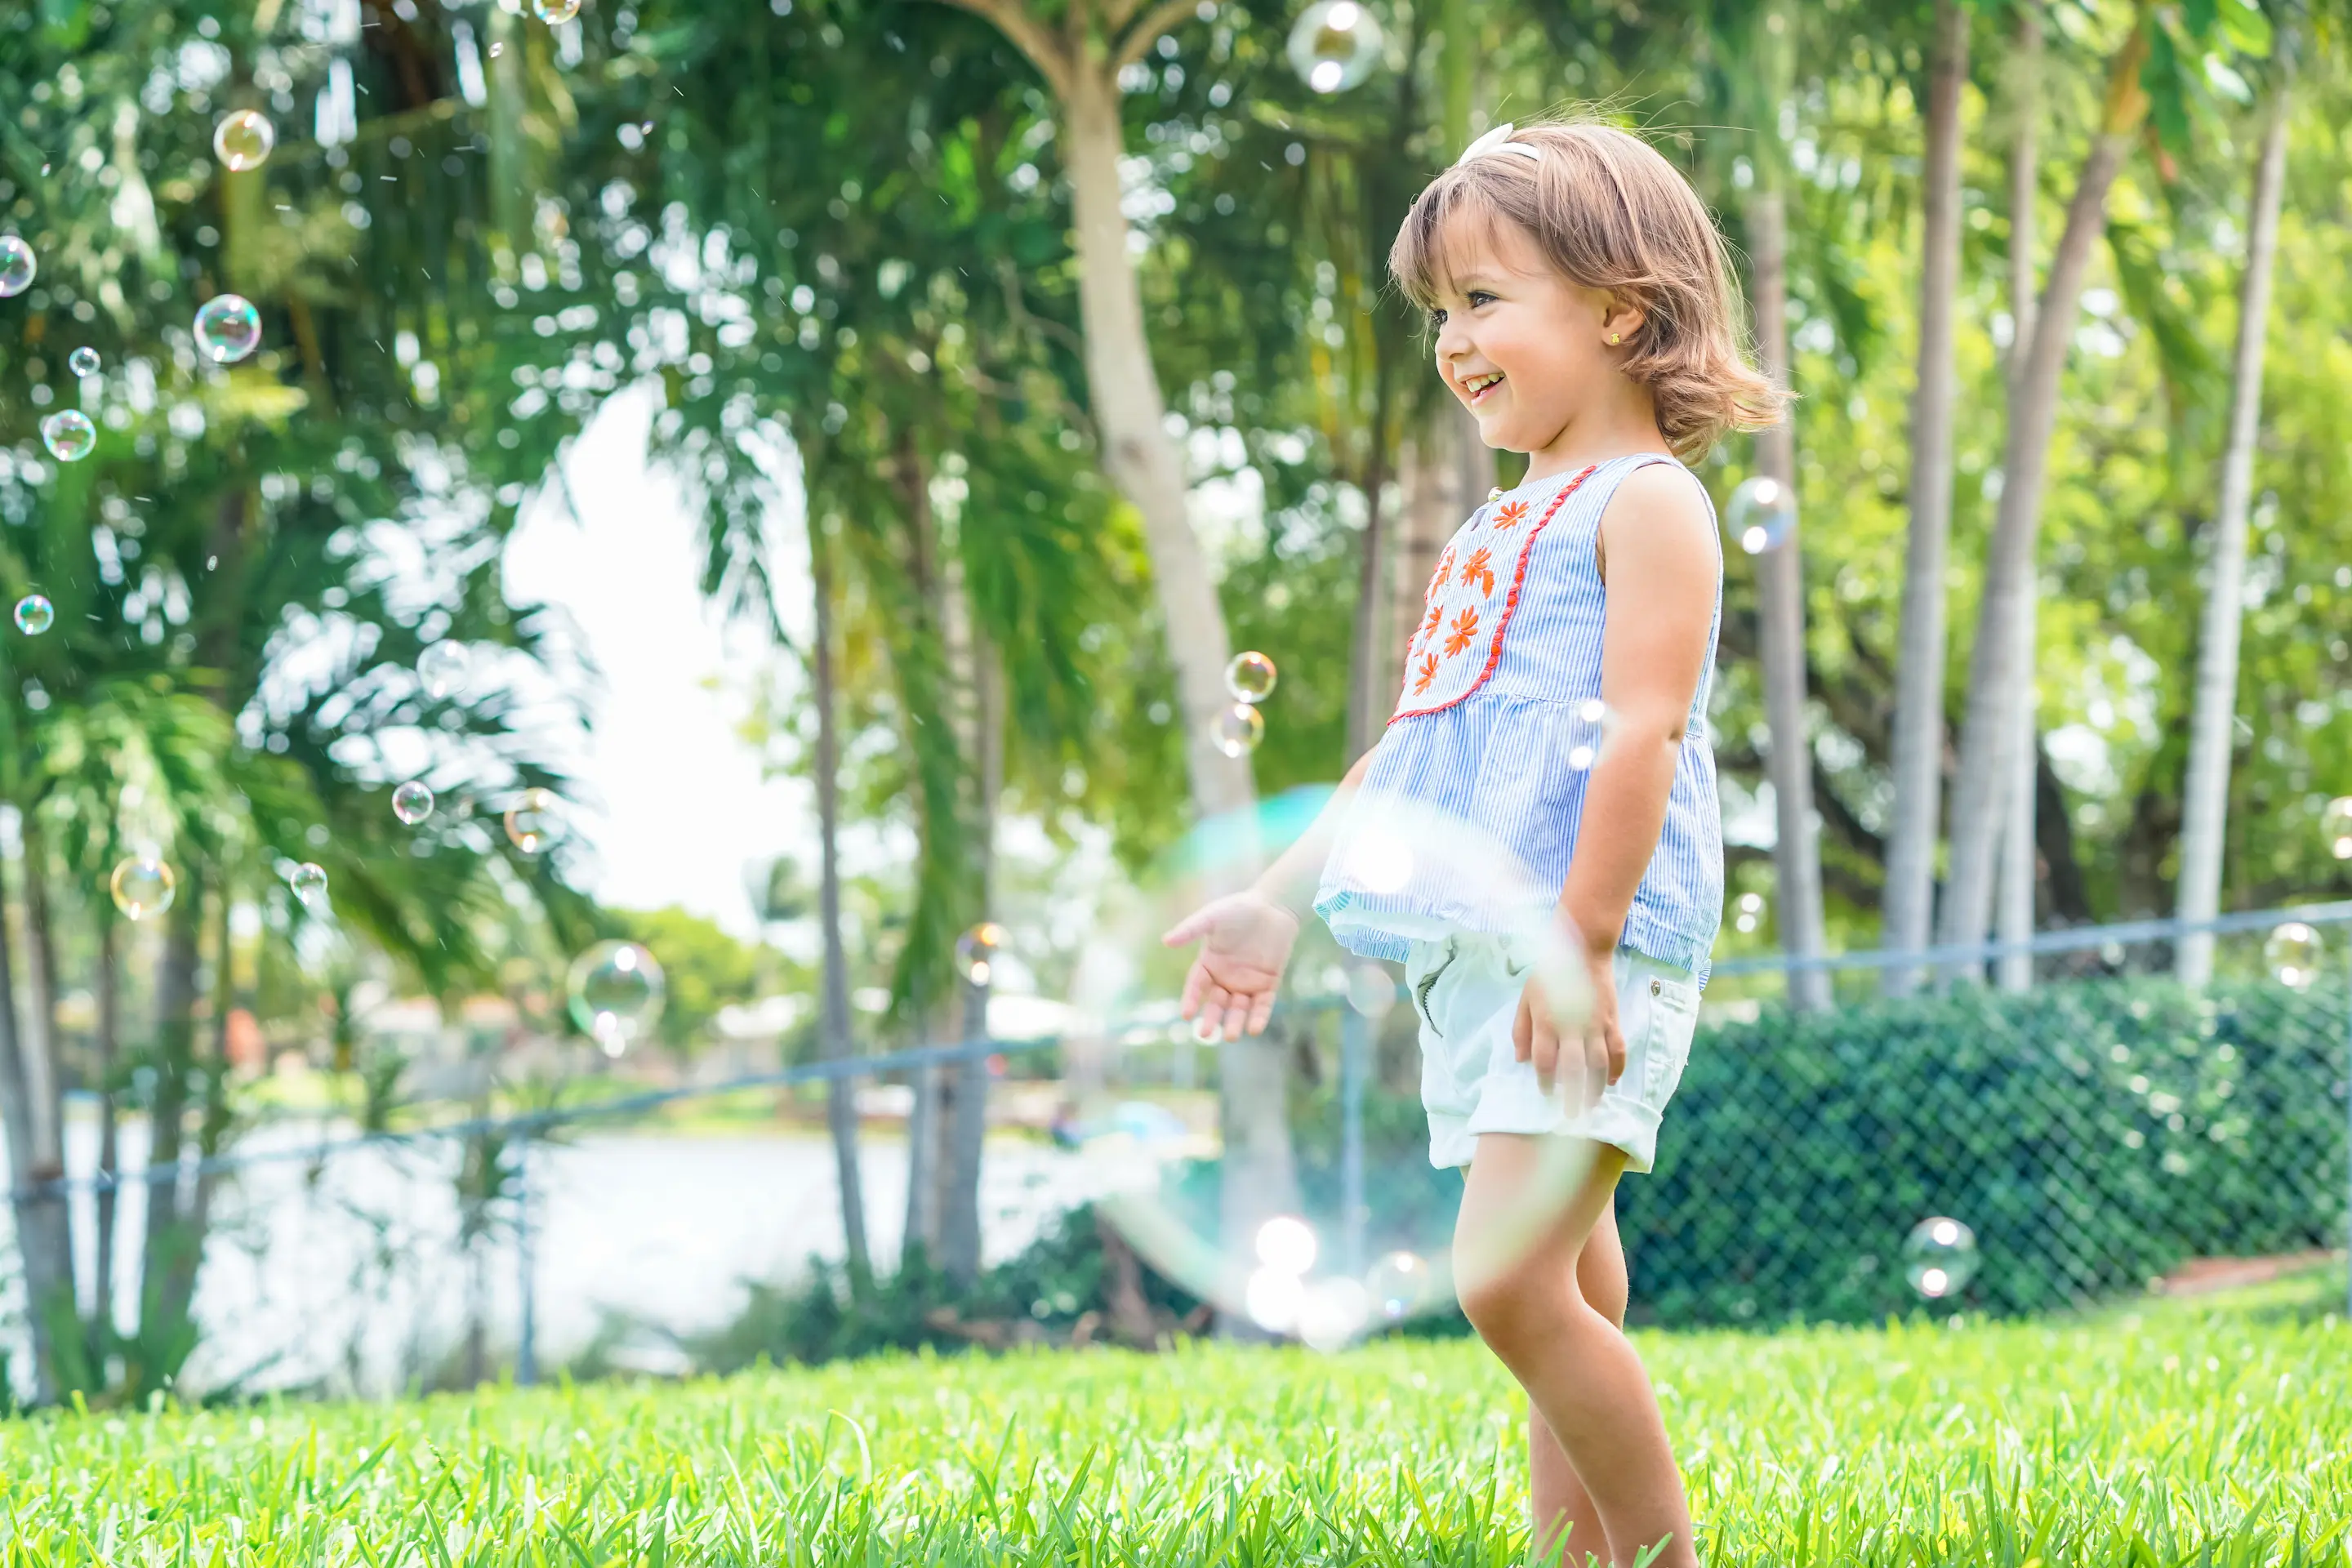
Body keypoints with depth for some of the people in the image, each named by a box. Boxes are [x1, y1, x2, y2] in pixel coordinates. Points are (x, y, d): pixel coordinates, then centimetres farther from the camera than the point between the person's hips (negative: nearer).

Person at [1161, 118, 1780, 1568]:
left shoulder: (1645, 500, -4)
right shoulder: (1504, 528, 23)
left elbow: (1641, 729, -15)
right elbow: (1414, 752, 27)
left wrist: (1581, 940, -23)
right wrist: (1279, 901, 24)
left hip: (1596, 956, -9)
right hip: (1473, 958, 9)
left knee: (1509, 1275, -19)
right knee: (1570, 1301, 9)